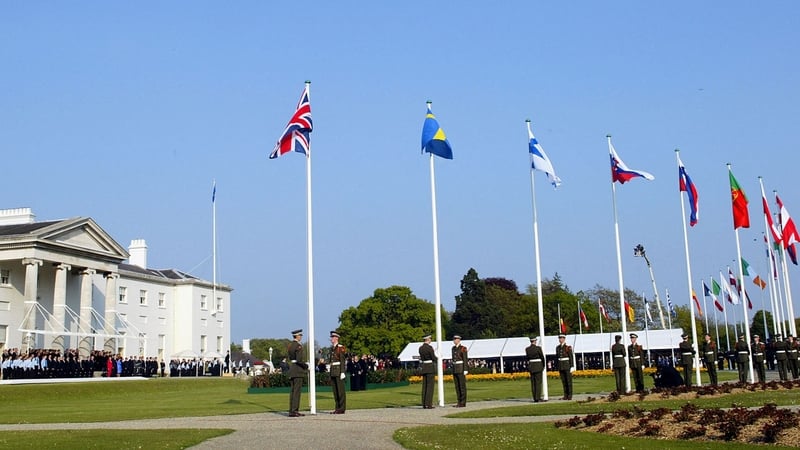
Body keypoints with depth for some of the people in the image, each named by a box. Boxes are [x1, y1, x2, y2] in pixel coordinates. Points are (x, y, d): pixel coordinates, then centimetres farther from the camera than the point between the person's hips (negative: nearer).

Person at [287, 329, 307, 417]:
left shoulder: (290, 345, 13)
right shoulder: (298, 346, -14)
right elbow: (299, 359, -22)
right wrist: (306, 366, -5)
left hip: (291, 369, 9)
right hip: (298, 370, -9)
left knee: (293, 390, 10)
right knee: (297, 391, -8)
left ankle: (291, 411, 12)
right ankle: (294, 411, -9)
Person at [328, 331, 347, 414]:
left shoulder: (341, 348, -8)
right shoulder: (332, 348, 16)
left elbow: (342, 361, -14)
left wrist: (342, 372, -19)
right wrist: (330, 372, 17)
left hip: (339, 371, -8)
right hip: (333, 371, 8)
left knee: (340, 390, -5)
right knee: (335, 390, 8)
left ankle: (342, 409, -3)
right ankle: (337, 408, 12)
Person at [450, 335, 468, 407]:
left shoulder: (463, 348, -9)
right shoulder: (453, 348, 13)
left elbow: (465, 360, -11)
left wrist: (465, 371, -16)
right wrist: (453, 370, 17)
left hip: (461, 369, -7)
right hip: (455, 369, 8)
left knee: (462, 385, -5)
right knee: (457, 386, 7)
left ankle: (463, 403, -1)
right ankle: (459, 402, 11)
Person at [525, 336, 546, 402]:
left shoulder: (527, 349, 2)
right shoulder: (538, 348, -11)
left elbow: (528, 357, 10)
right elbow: (542, 357, -3)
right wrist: (543, 366, 10)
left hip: (531, 366, 5)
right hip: (538, 366, -5)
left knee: (533, 382, 7)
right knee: (538, 382, -3)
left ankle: (535, 398, 9)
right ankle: (538, 398, -6)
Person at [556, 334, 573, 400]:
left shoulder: (568, 347, -8)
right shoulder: (557, 347, 9)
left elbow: (571, 357, -9)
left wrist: (572, 367, -13)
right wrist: (558, 367, 13)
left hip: (567, 365, -5)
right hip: (561, 366, 5)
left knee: (569, 380, -2)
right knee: (563, 381, 6)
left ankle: (570, 395, 3)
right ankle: (566, 395, 10)